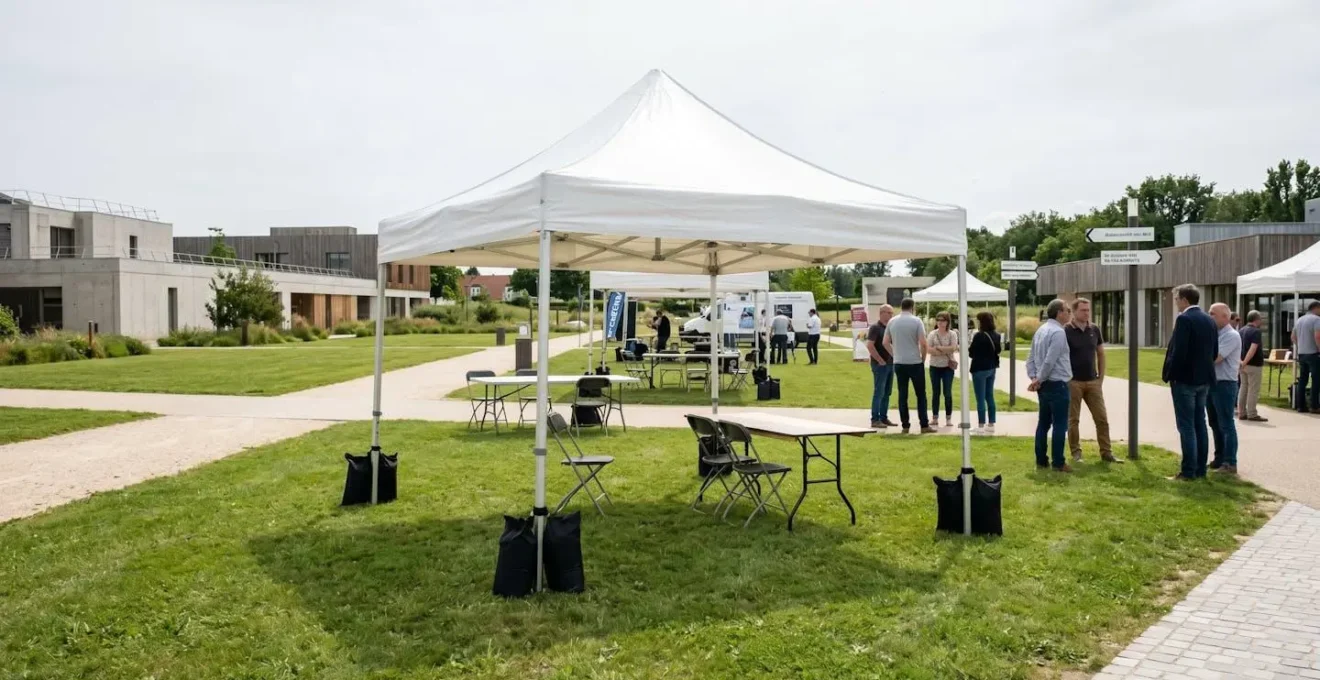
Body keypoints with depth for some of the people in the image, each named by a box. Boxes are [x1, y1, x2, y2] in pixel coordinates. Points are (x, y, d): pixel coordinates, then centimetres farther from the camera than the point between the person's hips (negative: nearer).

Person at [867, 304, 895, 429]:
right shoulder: (875, 327, -10)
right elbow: (869, 345, -19)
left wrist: (894, 358, 8)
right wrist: (880, 360, -17)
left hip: (890, 364, 8)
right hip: (880, 364, -8)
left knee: (886, 393, 10)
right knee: (879, 392, -6)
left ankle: (884, 418, 17)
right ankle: (875, 419, -3)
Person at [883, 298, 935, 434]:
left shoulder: (892, 321, 4)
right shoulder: (916, 321, -7)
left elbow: (886, 343, 6)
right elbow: (923, 343, -12)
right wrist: (923, 358, 1)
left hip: (898, 363, 3)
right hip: (915, 362, -3)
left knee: (902, 395, 7)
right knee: (920, 395, 4)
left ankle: (905, 425, 8)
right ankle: (924, 425, 4)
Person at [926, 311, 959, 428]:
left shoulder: (952, 334, 0)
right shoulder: (932, 334, 4)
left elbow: (953, 348, -13)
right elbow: (929, 349, -7)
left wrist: (938, 348, -13)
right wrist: (946, 351, -14)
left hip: (948, 367, -2)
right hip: (935, 366, 2)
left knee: (947, 393, -1)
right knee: (935, 392, 6)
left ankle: (948, 418, 6)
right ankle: (935, 417, 12)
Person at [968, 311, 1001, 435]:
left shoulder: (979, 336, -18)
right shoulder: (996, 336, 6)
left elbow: (971, 353, -13)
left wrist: (969, 348, 6)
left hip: (980, 369, -8)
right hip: (992, 368, 8)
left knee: (980, 399, -3)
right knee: (990, 397, 13)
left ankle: (981, 426, -1)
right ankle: (991, 425, 17)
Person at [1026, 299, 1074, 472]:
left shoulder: (1041, 330, 13)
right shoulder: (1058, 332, -15)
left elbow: (1031, 358, 12)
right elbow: (1050, 361, -20)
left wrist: (1034, 378, 4)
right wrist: (1039, 380, -9)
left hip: (1044, 385, 9)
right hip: (1057, 384, -9)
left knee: (1043, 423, 12)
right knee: (1060, 425, -3)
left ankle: (1041, 460, 15)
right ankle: (1058, 462, -1)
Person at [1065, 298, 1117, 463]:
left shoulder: (1095, 329, 5)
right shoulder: (1066, 331, -9)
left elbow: (1101, 354, 13)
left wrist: (1101, 377, 8)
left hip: (1093, 382, 4)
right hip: (1073, 382, -4)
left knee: (1102, 418, 5)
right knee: (1073, 420, 3)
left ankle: (1106, 452, 13)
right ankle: (1076, 453, 12)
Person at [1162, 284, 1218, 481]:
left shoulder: (1184, 319, -16)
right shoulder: (1209, 320, 10)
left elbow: (1178, 351, -20)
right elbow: (1214, 351, 13)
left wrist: (1170, 375, -9)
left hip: (1184, 379, -8)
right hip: (1204, 378, 8)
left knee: (1186, 426, -5)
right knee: (1199, 424, 13)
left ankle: (1189, 471, -4)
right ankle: (1200, 469, 17)